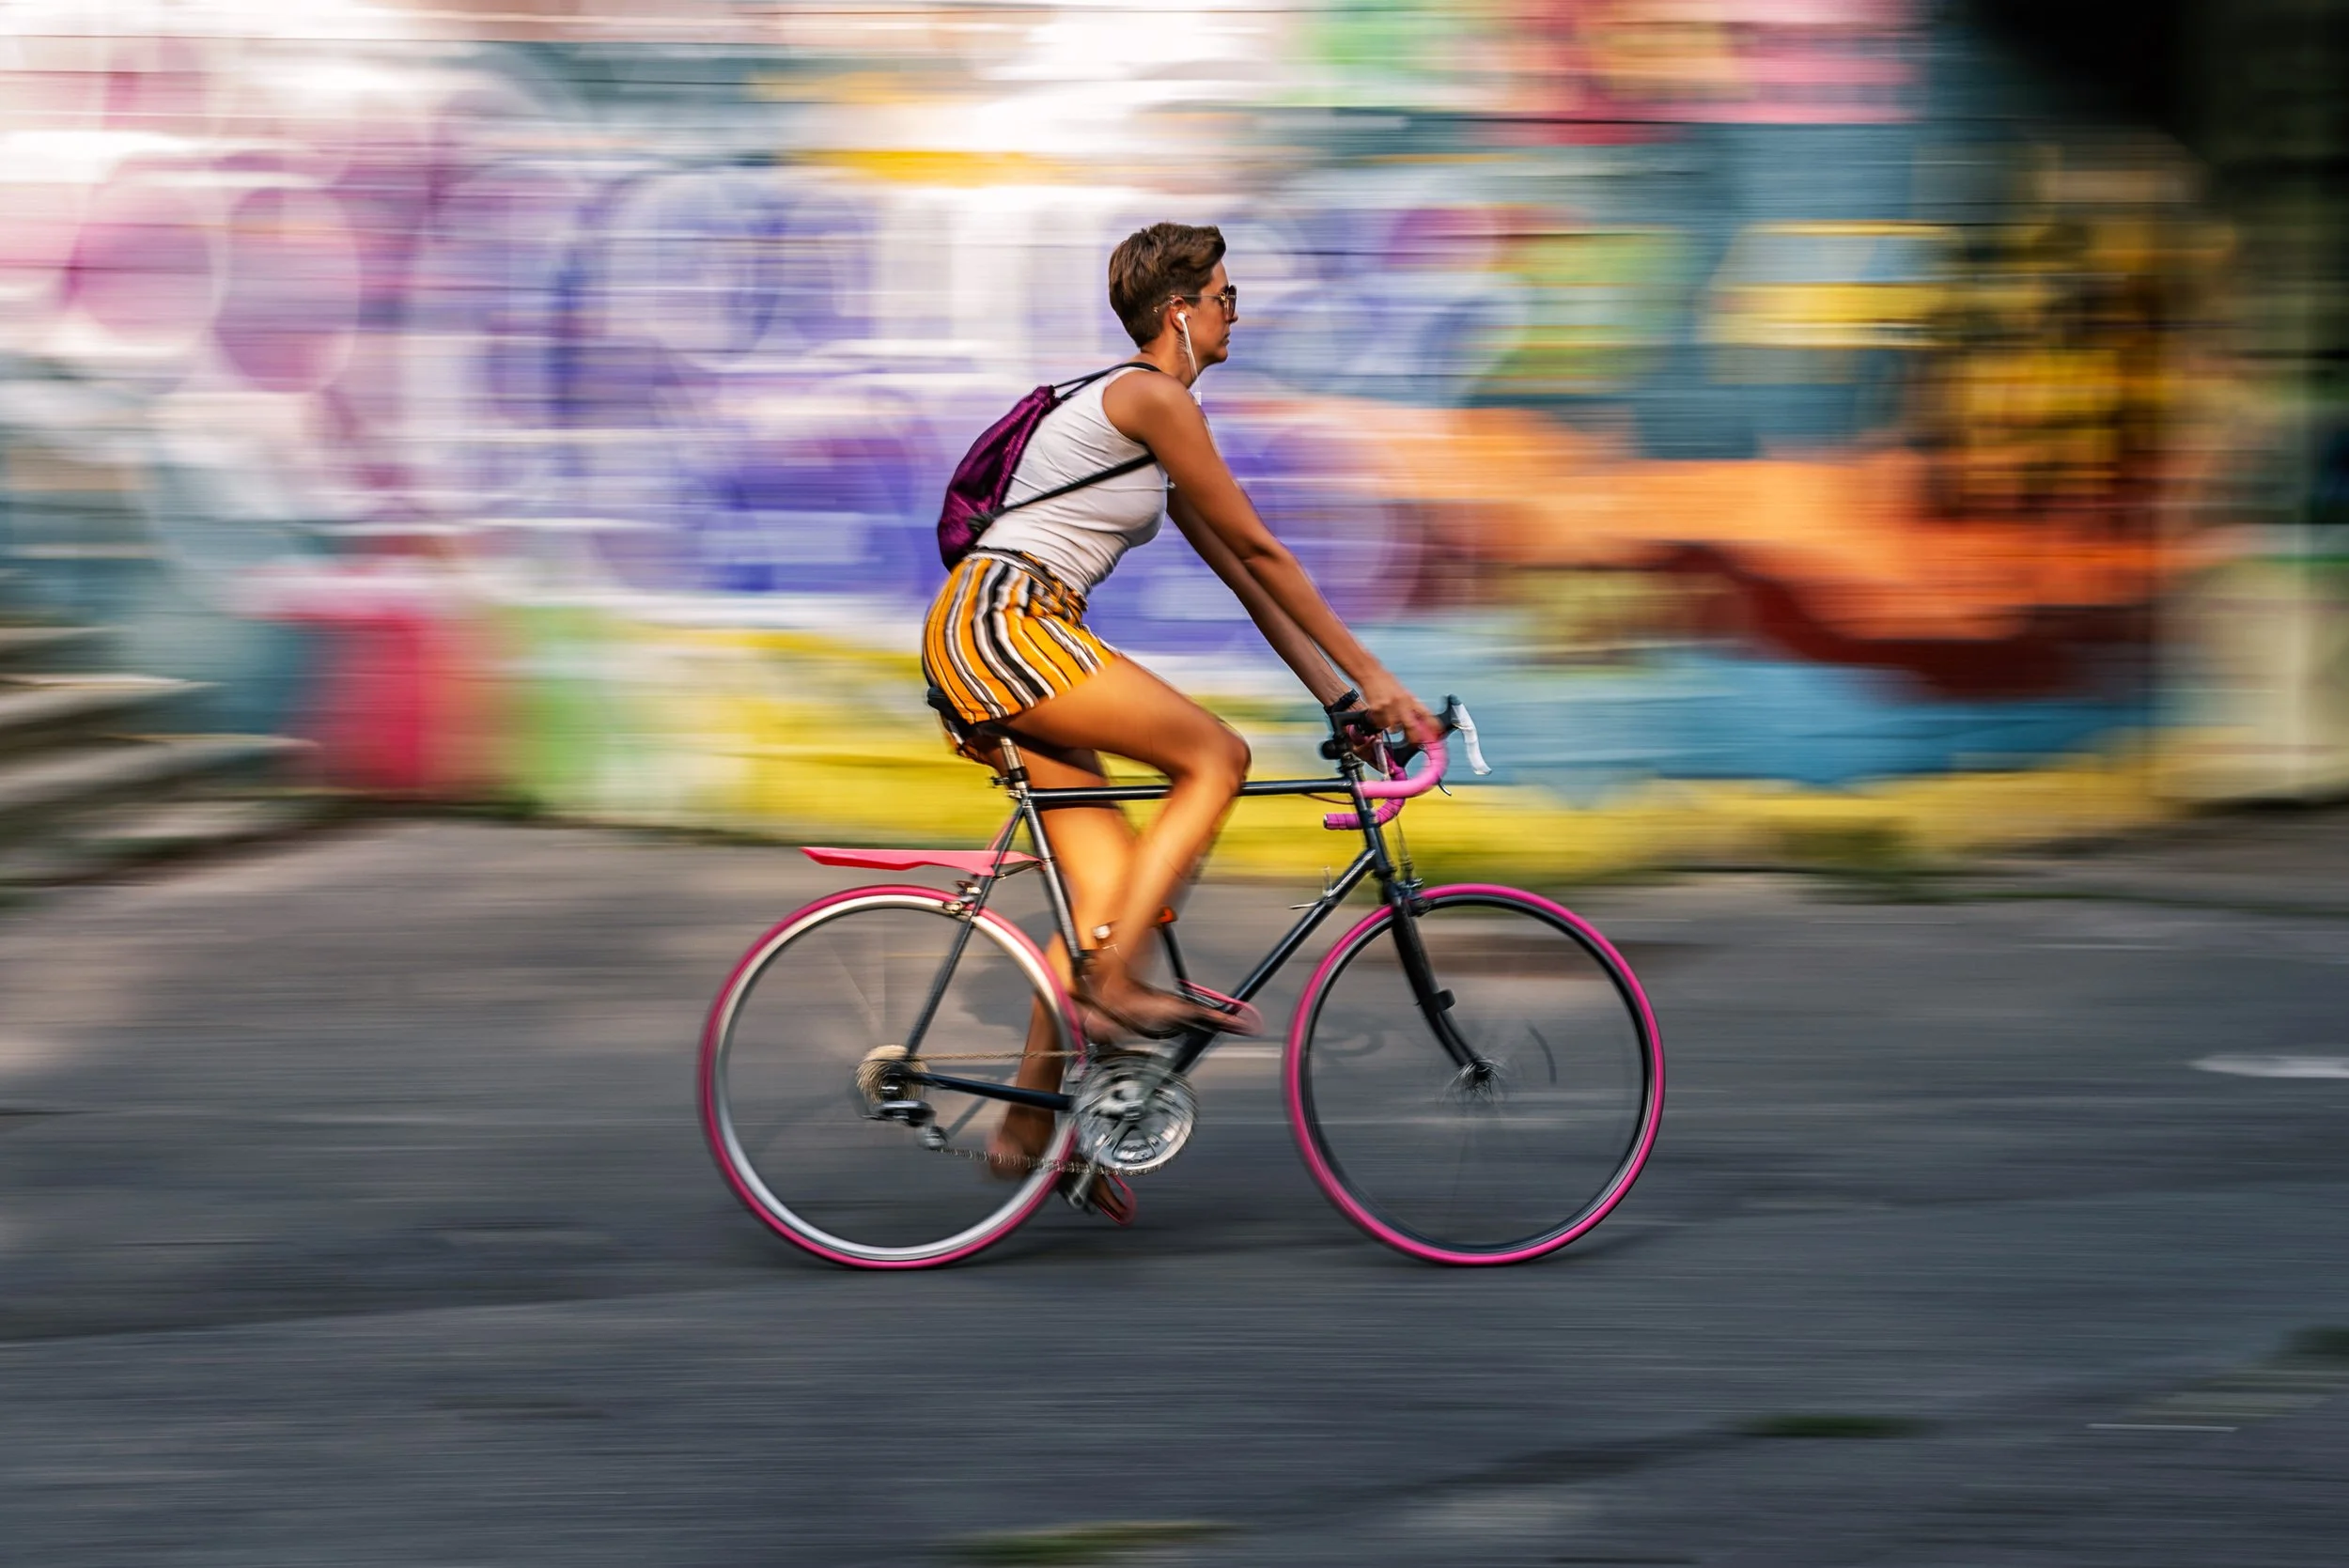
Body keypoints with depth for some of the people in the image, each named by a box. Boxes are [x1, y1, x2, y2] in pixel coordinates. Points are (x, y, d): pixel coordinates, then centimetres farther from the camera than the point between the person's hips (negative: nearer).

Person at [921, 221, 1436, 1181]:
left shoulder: (1155, 415, 22)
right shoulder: (1153, 398, -8)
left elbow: (1240, 574, 23)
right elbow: (1259, 551, -7)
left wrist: (1337, 695, 19)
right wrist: (1370, 676, -3)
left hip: (984, 644, 10)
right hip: (1003, 624, -10)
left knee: (1113, 883, 6)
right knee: (1216, 756, -10)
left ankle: (1027, 1127, 6)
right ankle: (1112, 981, -12)